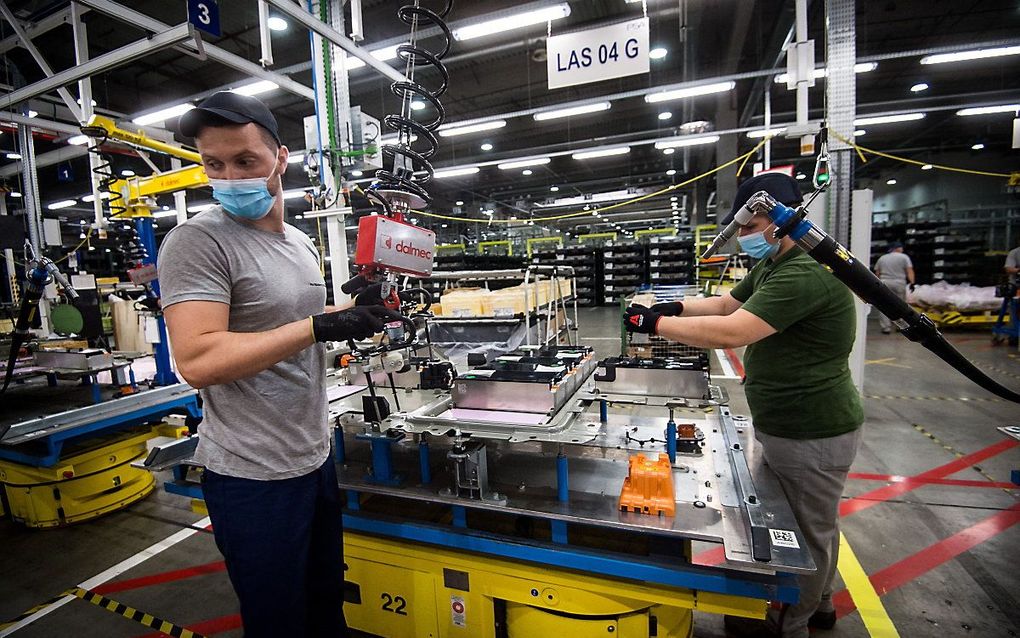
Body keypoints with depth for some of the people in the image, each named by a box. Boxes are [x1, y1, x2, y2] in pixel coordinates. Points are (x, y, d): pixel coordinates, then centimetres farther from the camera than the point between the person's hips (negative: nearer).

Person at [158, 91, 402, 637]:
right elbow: (197, 361, -25)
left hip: (315, 457, 7)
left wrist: (361, 311, 4)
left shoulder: (301, 242, 9)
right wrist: (320, 327, -28)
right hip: (253, 475, -7)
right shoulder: (196, 241, -14)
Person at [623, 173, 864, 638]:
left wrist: (656, 324, -26)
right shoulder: (772, 266, 9)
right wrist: (676, 306, -8)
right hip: (791, 424, 10)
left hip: (812, 434, -10)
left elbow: (732, 332, -34)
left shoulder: (806, 273, -27)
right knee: (815, 523, 26)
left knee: (809, 530, 11)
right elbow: (725, 304, 10)